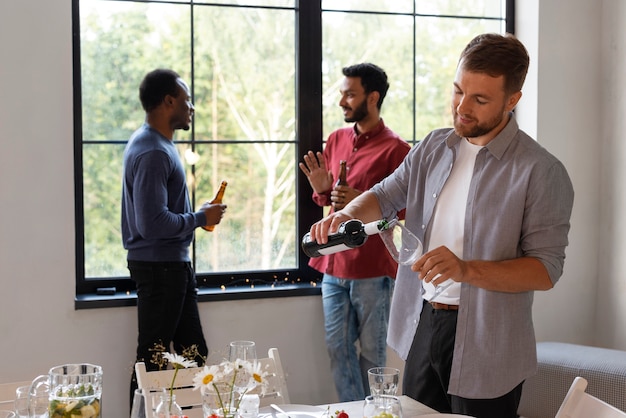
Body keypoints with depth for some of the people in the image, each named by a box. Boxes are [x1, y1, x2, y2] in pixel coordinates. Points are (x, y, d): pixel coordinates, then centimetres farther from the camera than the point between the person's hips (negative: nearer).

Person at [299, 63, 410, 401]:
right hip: (334, 264, 6)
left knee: (372, 351, 7)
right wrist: (322, 190, -1)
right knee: (338, 348, 9)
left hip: (372, 268, -6)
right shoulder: (336, 140, 11)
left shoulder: (395, 150, -9)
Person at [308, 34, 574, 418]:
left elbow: (546, 270, -15)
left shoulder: (541, 171, -13)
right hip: (422, 326, 6)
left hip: (485, 346, -5)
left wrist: (466, 270, -29)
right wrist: (348, 214, -6)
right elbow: (386, 195, 17)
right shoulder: (433, 149, 6)